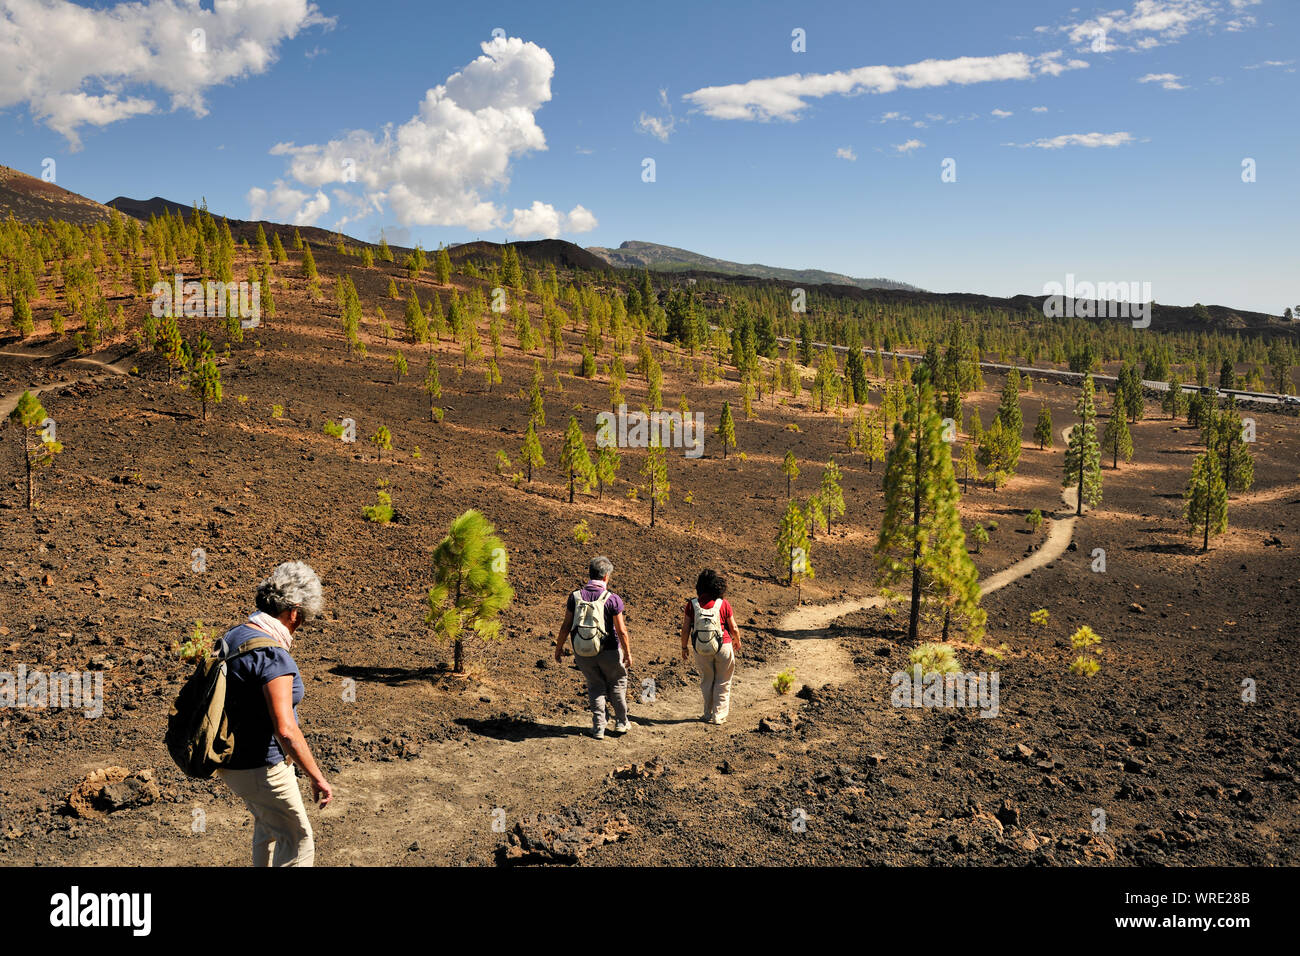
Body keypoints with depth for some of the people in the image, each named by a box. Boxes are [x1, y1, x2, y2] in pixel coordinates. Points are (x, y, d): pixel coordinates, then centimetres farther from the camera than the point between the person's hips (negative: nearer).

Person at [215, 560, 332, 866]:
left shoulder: (233, 636, 2)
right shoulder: (273, 657, -27)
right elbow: (285, 730, -31)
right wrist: (317, 778, -24)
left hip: (231, 758, 9)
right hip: (261, 767, -9)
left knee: (268, 825, 30)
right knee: (297, 840, 7)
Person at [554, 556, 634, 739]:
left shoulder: (575, 596, -6)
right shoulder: (612, 599, -14)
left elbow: (566, 626, -3)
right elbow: (621, 631, -12)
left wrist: (559, 647, 11)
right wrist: (627, 652, 1)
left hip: (582, 653, 2)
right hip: (608, 651, -2)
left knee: (595, 686, 19)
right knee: (617, 683, 21)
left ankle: (598, 727, 17)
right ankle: (621, 722, 29)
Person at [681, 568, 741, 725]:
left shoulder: (692, 604, -10)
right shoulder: (723, 604, -13)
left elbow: (685, 629, -6)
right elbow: (734, 628, -4)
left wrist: (684, 647, 9)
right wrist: (737, 641, 16)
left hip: (701, 650, 2)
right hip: (723, 647, -2)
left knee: (706, 681, 19)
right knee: (723, 682, 14)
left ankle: (708, 714, 26)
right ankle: (718, 716, 15)